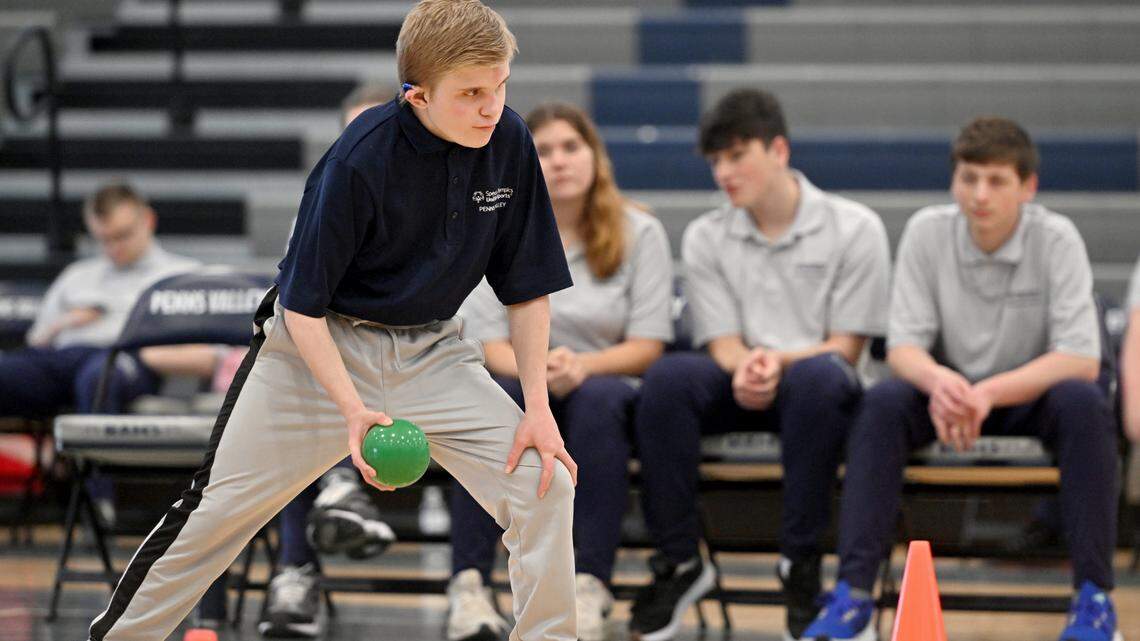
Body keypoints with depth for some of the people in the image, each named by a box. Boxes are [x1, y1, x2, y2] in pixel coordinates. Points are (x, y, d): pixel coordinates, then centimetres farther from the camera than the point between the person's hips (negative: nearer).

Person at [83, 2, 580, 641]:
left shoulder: (509, 142, -12)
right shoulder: (359, 159, -25)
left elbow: (527, 288, -2)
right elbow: (302, 305, -19)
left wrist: (539, 408, -10)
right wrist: (352, 409, -30)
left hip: (430, 350, 4)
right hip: (320, 347, -4)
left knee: (545, 485, -13)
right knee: (218, 511, 0)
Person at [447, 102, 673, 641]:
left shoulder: (639, 233, 2)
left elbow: (648, 345, -3)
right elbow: (487, 343, -2)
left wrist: (581, 365, -22)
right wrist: (536, 368, -25)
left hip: (605, 382, 0)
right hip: (520, 383, 1)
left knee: (598, 399, -36)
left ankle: (591, 585, -41)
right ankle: (468, 583, -41)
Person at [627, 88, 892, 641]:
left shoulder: (854, 228, 0)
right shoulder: (705, 238, 11)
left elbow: (846, 346, -4)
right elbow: (723, 343, 4)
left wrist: (779, 362, -23)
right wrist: (744, 368, -21)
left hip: (814, 387, -2)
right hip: (739, 390, 3)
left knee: (819, 376, -40)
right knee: (668, 377, -31)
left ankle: (800, 561, -28)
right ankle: (678, 561, -22)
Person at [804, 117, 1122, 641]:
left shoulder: (1056, 239, -14)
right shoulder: (927, 232, -9)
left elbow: (1081, 359, -21)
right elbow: (903, 346, -10)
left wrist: (989, 393, -35)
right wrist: (938, 379, -36)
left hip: (1030, 395, -1)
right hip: (948, 391, 1)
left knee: (1084, 402, -34)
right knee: (882, 404, -29)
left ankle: (1093, 596, -29)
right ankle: (853, 593, -32)